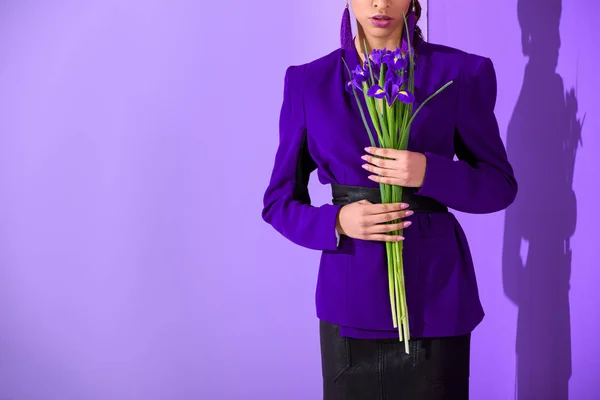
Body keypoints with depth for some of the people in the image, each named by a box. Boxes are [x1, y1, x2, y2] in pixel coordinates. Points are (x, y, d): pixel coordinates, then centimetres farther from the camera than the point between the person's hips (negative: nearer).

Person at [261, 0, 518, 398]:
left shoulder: (461, 72, -2)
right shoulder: (309, 82, 0)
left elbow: (500, 186, 1)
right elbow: (279, 202, 4)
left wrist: (430, 173, -17)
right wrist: (337, 223, -16)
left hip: (435, 289, 0)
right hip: (350, 293, 1)